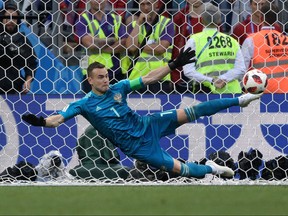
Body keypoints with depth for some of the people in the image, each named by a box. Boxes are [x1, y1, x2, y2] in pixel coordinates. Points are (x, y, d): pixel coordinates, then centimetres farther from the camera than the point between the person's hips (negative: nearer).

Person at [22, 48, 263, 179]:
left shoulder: (118, 88, 0)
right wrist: (41, 122, -42)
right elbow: (59, 118, -20)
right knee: (179, 169, -11)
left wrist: (174, 64, -4)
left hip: (148, 125, 3)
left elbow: (150, 78, 3)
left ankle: (239, 100, 1)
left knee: (190, 113, -8)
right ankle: (210, 169, 19)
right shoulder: (84, 104, -10)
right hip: (136, 146, -3)